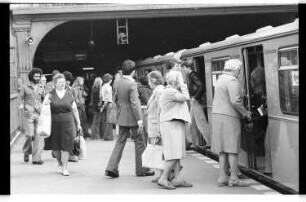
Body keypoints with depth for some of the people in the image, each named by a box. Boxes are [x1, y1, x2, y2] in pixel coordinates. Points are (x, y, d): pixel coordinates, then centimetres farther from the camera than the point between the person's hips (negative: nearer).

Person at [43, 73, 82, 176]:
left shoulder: (69, 94, 7)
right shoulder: (50, 94, 3)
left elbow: (74, 110, 12)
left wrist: (78, 123, 11)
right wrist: (45, 103, -18)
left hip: (67, 123, 0)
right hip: (54, 123, 0)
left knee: (66, 145, -5)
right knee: (55, 146, 7)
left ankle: (65, 168, 1)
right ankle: (60, 164, 29)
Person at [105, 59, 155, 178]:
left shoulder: (118, 82, 5)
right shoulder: (132, 84, -17)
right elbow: (134, 103, -20)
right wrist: (139, 119, -19)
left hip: (122, 118, 7)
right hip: (132, 118, -7)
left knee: (120, 142, 11)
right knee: (139, 142, 5)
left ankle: (112, 168, 4)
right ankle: (141, 169, 12)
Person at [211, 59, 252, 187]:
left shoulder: (220, 79, 17)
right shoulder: (232, 81, -12)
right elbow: (235, 101, -21)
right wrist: (246, 113, -7)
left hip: (217, 114, 9)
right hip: (229, 117, -9)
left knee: (222, 149, 10)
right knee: (232, 148, -3)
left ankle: (222, 177, 11)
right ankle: (233, 179, -1)